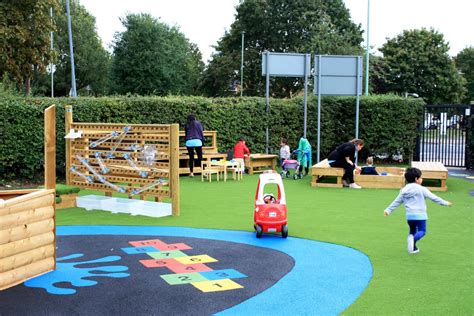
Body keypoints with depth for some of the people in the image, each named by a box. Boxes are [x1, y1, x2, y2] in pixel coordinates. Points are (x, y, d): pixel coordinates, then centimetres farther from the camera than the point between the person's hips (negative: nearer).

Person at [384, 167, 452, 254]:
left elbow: (396, 202, 11)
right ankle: (413, 239, -29)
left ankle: (413, 247, 5)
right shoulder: (421, 189, -6)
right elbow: (433, 198, -3)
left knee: (412, 231, 21)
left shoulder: (404, 190, 8)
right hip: (420, 215, -5)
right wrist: (445, 203, 7)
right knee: (422, 231, 1)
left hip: (409, 215, 5)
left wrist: (388, 210, 21)